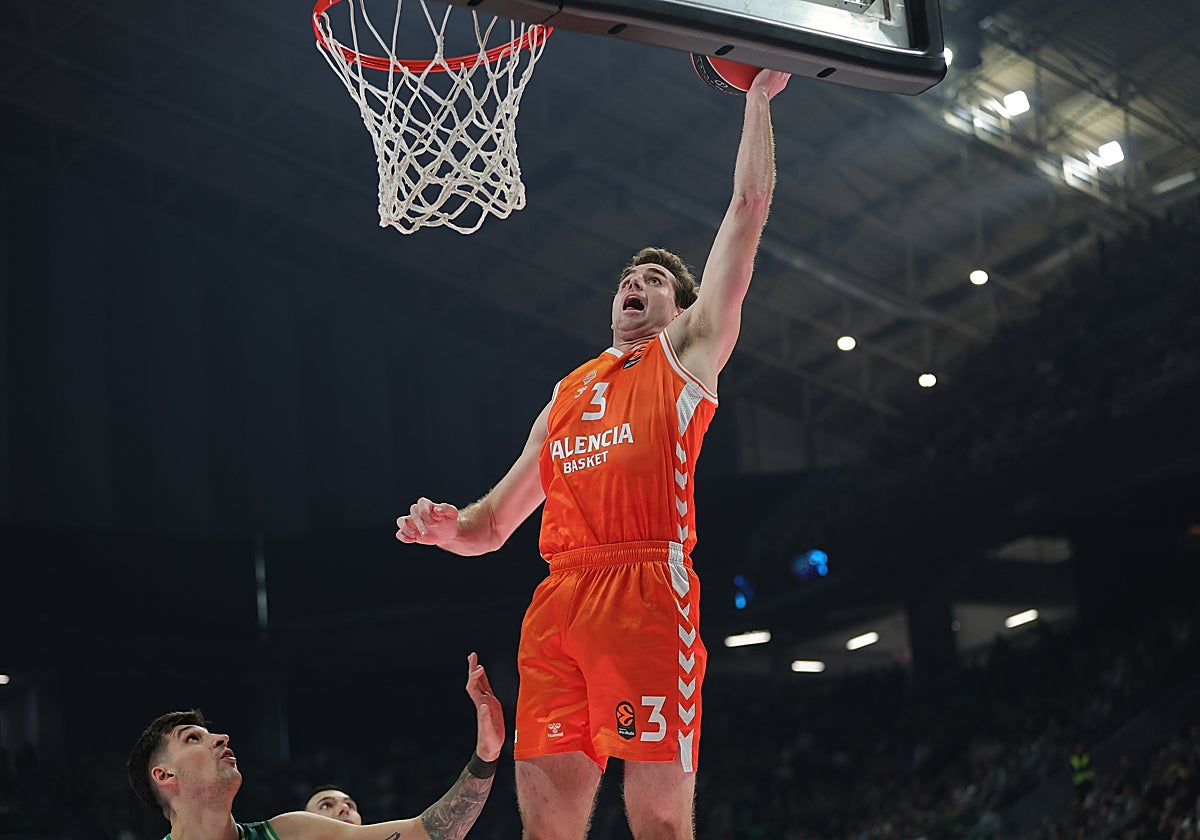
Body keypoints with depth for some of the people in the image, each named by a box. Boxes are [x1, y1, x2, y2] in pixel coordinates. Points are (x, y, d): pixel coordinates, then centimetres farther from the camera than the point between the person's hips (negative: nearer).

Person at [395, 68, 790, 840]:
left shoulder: (689, 351, 19)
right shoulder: (567, 393, 31)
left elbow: (748, 211, 13)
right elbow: (494, 525, 30)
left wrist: (759, 99, 16)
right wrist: (450, 529, 8)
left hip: (647, 593, -5)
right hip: (558, 602, 5)